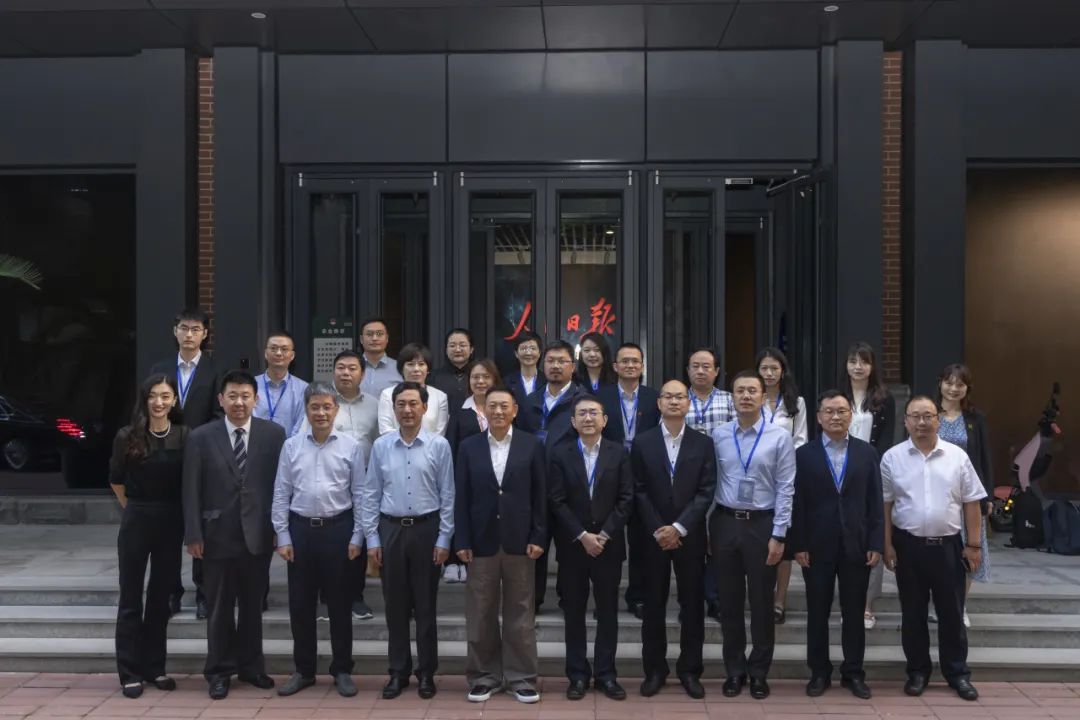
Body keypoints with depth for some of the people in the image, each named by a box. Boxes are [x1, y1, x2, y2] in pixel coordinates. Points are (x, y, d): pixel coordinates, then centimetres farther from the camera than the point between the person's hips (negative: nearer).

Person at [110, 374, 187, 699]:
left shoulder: (184, 436, -6)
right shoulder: (127, 437, -7)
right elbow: (116, 480, 7)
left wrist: (188, 520, 5)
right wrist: (135, 509, 10)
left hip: (171, 523, 1)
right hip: (136, 522, -1)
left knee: (161, 596, 11)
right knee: (131, 598, 5)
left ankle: (155, 667, 23)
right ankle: (130, 672, 14)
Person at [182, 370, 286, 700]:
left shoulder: (273, 434, -1)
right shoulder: (200, 438, -2)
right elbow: (191, 491, -2)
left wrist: (280, 528, -2)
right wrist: (193, 535, -6)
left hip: (259, 534, 1)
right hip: (218, 535, -1)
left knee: (253, 606, 13)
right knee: (220, 608, 9)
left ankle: (251, 666, 28)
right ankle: (219, 672, 23)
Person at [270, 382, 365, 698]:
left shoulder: (351, 447, -2)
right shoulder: (291, 446, 2)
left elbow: (359, 495, -1)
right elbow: (281, 494, 3)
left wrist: (356, 537, -5)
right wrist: (283, 537, -1)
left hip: (338, 530, -2)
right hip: (301, 529, 2)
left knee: (339, 603, 7)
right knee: (300, 604, 9)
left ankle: (342, 670, 19)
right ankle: (304, 670, 23)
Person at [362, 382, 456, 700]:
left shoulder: (439, 445, -5)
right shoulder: (381, 446, 2)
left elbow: (447, 495, -4)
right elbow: (371, 494, 5)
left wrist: (444, 539, -6)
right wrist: (372, 538, 1)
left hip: (426, 530, -2)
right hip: (390, 530, 2)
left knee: (425, 605, 7)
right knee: (395, 605, 9)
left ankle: (426, 672, 20)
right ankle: (398, 671, 22)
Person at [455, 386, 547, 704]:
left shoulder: (532, 445, 1)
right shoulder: (469, 447, 4)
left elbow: (540, 495, 1)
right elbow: (461, 497, 2)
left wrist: (538, 537, -5)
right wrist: (462, 541, -4)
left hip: (519, 540, -1)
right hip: (482, 540, 1)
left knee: (520, 612, 7)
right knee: (481, 614, 7)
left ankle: (521, 677, 16)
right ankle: (484, 675, 19)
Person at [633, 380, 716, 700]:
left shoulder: (703, 444, 2)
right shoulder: (642, 443, 2)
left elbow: (706, 492, -4)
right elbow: (639, 492, -1)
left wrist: (678, 527, -12)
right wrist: (658, 530, -10)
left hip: (689, 536, 0)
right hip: (653, 536, 0)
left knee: (692, 605, 6)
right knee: (653, 605, 6)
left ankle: (690, 670, 18)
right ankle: (654, 669, 16)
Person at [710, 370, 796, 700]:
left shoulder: (780, 437, -5)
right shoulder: (718, 435, 2)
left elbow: (785, 489, -5)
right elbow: (709, 484, 5)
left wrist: (778, 535, -9)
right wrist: (708, 527, 2)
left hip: (762, 524, -2)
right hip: (725, 523, 2)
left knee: (761, 601, 7)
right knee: (729, 600, 10)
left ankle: (759, 672, 23)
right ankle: (734, 670, 24)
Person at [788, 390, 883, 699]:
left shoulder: (867, 452, 5)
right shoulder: (804, 454, 0)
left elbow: (875, 502, 2)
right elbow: (797, 503, -3)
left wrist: (876, 544, -4)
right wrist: (798, 545, -8)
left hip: (857, 546, 1)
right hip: (817, 547, -1)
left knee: (854, 613, 9)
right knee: (817, 613, 8)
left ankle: (853, 673, 21)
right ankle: (819, 672, 20)